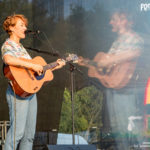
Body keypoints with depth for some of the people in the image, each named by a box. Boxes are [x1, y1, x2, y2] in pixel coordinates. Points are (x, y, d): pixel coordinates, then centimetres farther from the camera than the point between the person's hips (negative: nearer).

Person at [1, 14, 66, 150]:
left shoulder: (21, 47, 22)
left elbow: (36, 70, 23)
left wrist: (54, 66, 20)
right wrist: (32, 66, -27)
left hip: (31, 91, 9)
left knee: (30, 133, 8)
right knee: (17, 131, -12)